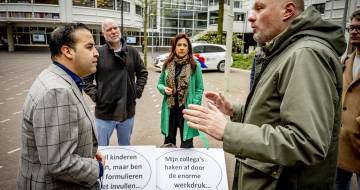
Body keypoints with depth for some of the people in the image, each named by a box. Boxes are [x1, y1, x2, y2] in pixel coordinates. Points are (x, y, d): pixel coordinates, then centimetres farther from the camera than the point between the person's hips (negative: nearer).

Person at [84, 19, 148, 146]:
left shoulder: (132, 52, 3)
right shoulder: (97, 53, -7)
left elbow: (143, 73, 15)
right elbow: (86, 77, 0)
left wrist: (138, 90, 5)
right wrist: (94, 95, -8)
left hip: (128, 111, 3)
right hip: (105, 112, -3)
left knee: (125, 147, 22)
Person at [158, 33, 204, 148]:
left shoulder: (195, 65, -4)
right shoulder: (167, 64, 4)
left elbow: (199, 89, -2)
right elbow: (160, 83, 13)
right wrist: (164, 89, -10)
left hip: (186, 109, -3)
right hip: (170, 109, 3)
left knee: (186, 144, 7)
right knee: (168, 142, 16)